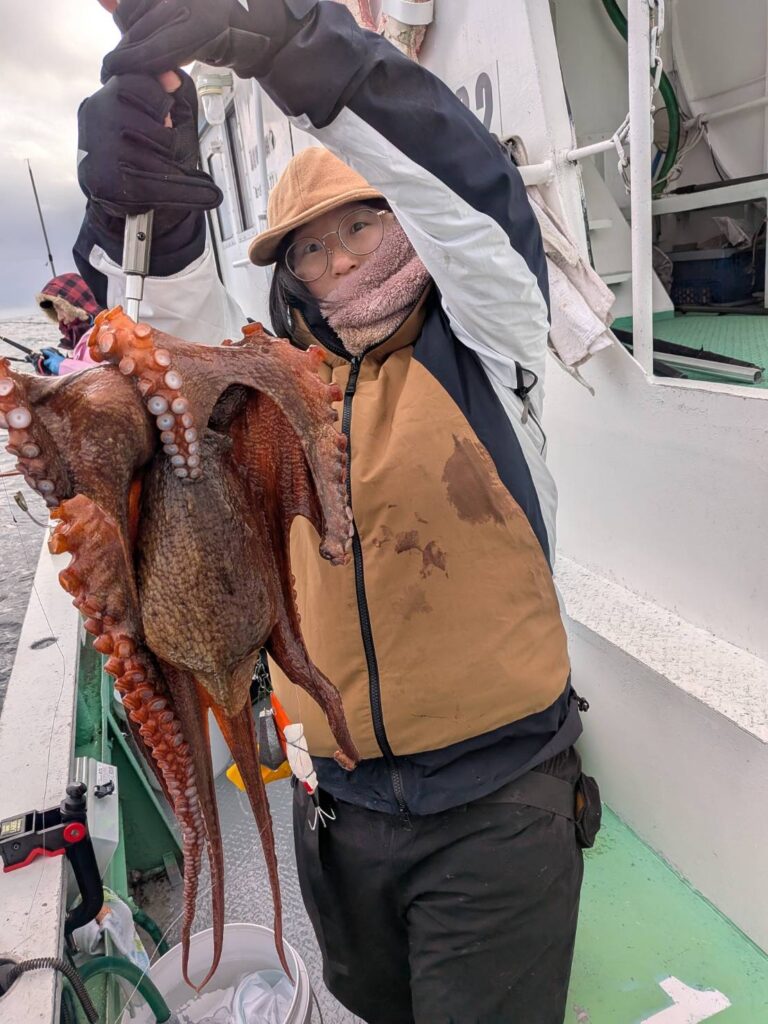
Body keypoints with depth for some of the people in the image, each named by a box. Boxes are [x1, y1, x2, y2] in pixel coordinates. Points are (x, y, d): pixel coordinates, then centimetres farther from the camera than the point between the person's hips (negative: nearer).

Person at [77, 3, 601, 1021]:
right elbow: (171, 306, -10)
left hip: (497, 805, -4)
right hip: (337, 804, 4)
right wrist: (139, 185, -31)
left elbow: (466, 187, -22)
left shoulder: (476, 347, -5)